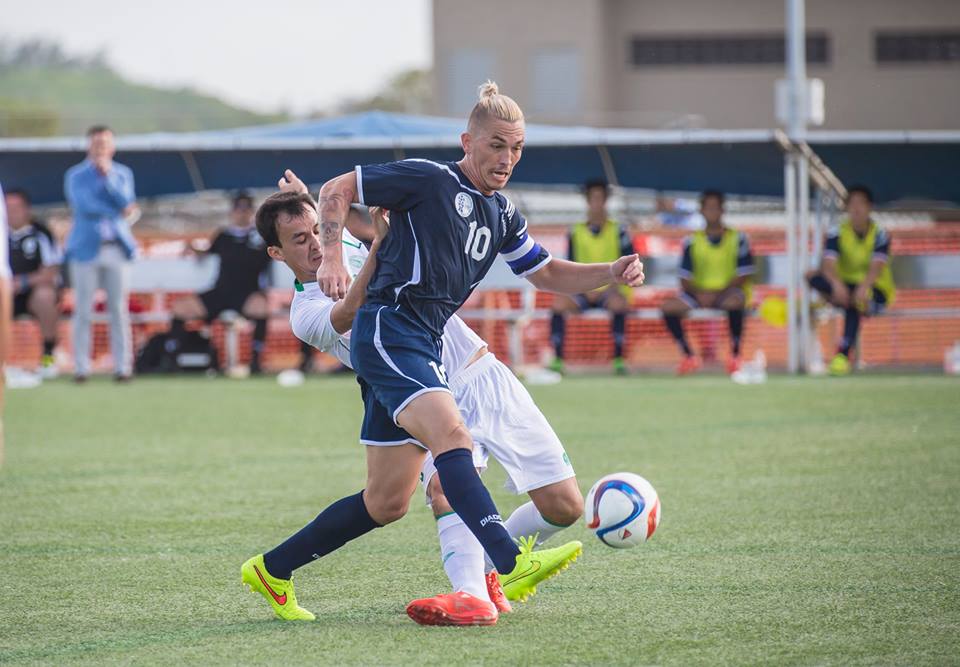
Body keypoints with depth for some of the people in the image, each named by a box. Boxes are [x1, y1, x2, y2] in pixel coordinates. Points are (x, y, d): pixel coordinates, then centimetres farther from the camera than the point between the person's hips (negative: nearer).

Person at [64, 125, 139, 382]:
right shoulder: (76, 175, 5)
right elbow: (83, 205, -10)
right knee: (83, 311, -3)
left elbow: (127, 203, -3)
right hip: (86, 249, -2)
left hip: (117, 248, 2)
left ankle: (122, 365, 0)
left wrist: (107, 177, -9)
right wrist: (119, 210, -9)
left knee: (119, 310, -1)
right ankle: (81, 367, 0)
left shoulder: (122, 174, 13)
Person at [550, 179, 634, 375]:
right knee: (560, 302, -28)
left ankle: (619, 359, -32)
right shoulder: (576, 233, 9)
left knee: (618, 302, -36)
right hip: (584, 291, 2)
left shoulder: (618, 232, 5)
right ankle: (557, 360, -27)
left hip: (610, 291, -2)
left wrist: (613, 286, -16)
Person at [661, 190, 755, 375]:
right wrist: (698, 294, -17)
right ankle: (688, 356, -7)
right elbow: (685, 279, 3)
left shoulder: (738, 239, 0)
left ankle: (735, 356, -24)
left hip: (727, 292, -3)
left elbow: (743, 275, -5)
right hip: (700, 292, 3)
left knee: (734, 302, -39)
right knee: (669, 306, -22)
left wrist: (718, 294, -17)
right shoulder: (692, 241, 5)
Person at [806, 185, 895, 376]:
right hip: (845, 286, 3)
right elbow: (828, 264, -21)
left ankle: (843, 355, -43)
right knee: (813, 276, -26)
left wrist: (864, 287, -49)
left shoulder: (880, 235, -9)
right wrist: (836, 284, -45)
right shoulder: (837, 233, -5)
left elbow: (877, 266, -26)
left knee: (853, 307, -39)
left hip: (875, 290, -3)